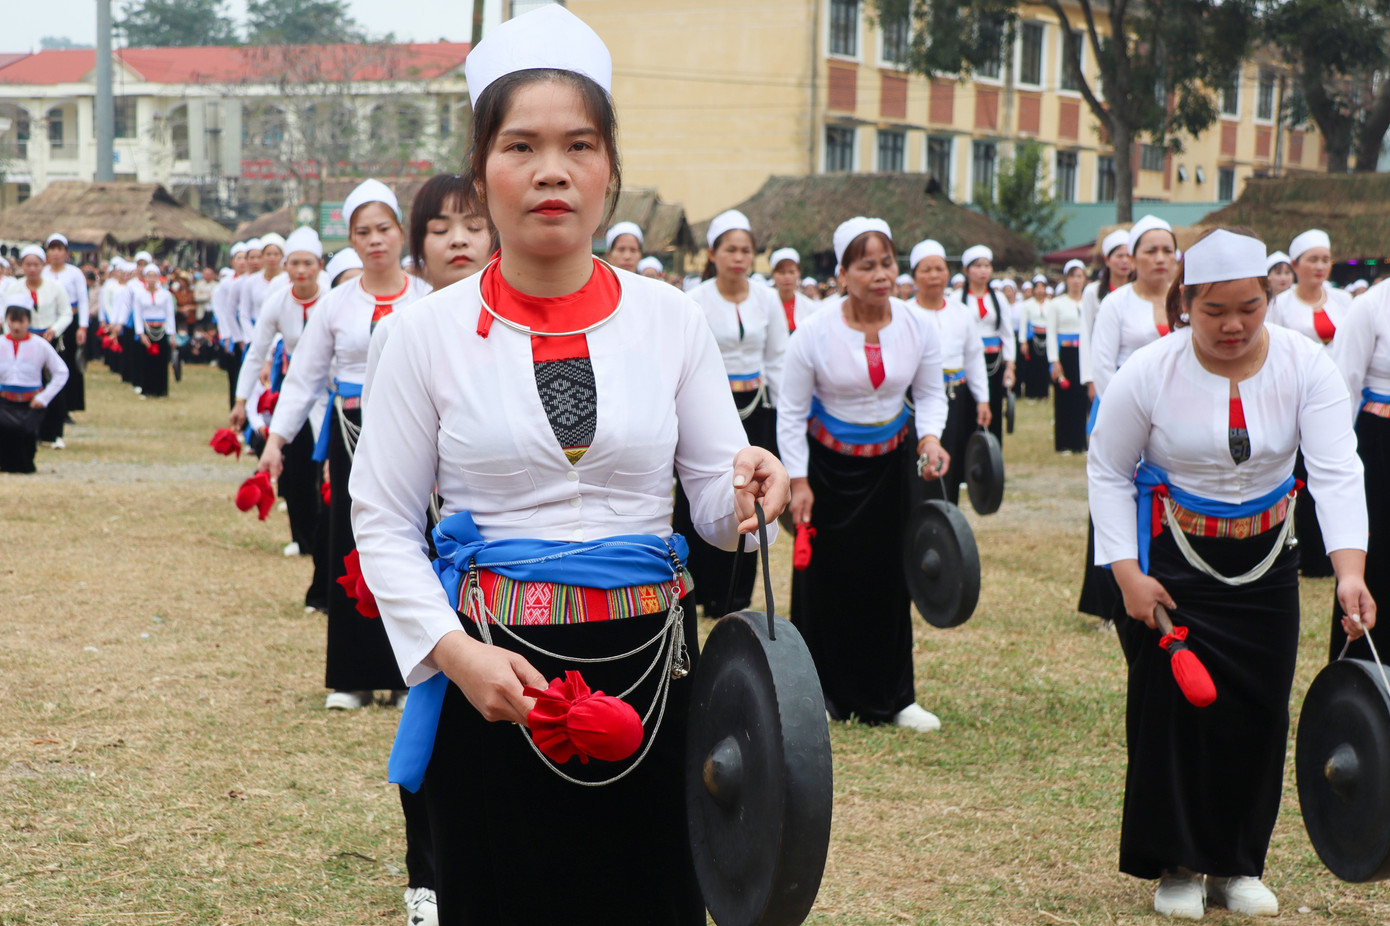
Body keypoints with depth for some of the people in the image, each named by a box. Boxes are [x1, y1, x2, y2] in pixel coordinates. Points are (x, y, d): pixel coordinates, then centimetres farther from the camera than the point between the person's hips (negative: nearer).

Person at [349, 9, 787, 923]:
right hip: (489, 677, -1)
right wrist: (454, 652, -15)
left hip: (646, 669, 1)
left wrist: (748, 490, -19)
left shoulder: (672, 319, 1)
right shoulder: (432, 331, -3)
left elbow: (714, 502, 5)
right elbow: (384, 522, 0)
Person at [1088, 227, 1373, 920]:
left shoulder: (1306, 367, -13)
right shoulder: (1149, 374, -15)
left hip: (1262, 561, 2)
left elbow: (1337, 471, -21)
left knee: (1259, 710, 4)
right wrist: (1126, 572, -14)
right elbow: (1108, 472, -5)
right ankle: (1176, 865, 12)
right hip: (1170, 557, -2)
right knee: (1172, 705, -3)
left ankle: (1236, 864, 19)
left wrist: (1350, 570, -36)